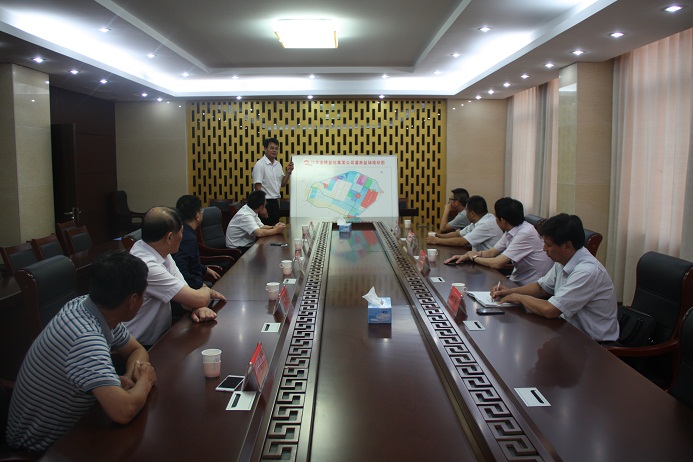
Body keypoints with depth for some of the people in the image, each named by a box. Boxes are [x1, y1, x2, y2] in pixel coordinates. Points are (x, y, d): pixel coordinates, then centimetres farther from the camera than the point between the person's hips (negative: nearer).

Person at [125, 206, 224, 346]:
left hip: (160, 338, 8)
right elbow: (199, 298, -22)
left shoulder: (160, 252, 0)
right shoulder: (146, 266, -27)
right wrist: (207, 291, -1)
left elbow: (187, 295, 4)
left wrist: (198, 307, -17)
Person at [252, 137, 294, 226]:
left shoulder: (278, 164, 10)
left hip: (275, 202, 8)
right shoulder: (260, 165, -12)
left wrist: (288, 172, -2)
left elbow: (282, 184, 15)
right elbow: (257, 187, -16)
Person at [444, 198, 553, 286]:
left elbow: (498, 263, -24)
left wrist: (474, 257, -7)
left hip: (531, 289, -7)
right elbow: (491, 252, 12)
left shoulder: (526, 234, -24)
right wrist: (467, 256, -2)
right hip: (516, 282, 7)